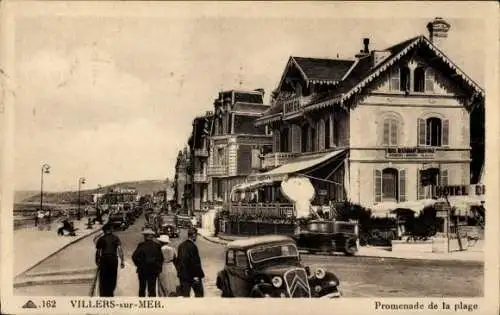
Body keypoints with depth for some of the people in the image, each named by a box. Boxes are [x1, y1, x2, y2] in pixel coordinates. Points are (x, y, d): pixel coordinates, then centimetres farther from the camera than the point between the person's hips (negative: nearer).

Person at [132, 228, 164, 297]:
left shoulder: (141, 245, -8)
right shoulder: (157, 246, -1)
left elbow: (134, 256, -12)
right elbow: (161, 258, -1)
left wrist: (138, 265, 0)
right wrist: (159, 267, 9)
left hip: (142, 269, -1)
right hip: (154, 270, 1)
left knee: (142, 288, 12)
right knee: (152, 288, 5)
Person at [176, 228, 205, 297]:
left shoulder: (181, 246, 7)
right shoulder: (192, 246, -18)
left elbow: (178, 260, 13)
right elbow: (195, 262, -20)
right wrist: (199, 274, -15)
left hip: (182, 274, 7)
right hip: (192, 274, -7)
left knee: (185, 294, 10)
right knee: (199, 293, 7)